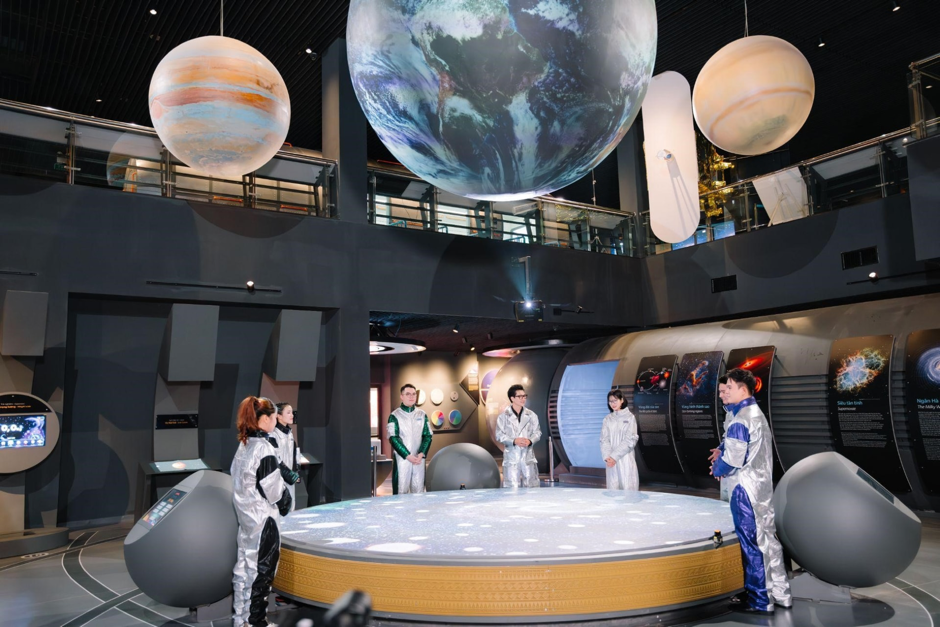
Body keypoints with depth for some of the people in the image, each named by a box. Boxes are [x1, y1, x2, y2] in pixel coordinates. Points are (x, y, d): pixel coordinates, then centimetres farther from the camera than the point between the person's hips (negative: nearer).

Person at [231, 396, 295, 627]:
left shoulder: (244, 445, 5)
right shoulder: (263, 447, -20)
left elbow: (241, 481, 9)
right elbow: (274, 489, -18)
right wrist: (286, 501, 0)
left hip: (246, 515, 8)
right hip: (262, 519, -8)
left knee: (245, 566, 16)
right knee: (261, 571, 5)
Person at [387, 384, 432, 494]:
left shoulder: (422, 415, 10)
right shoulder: (394, 416, -1)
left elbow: (428, 436, 7)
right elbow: (393, 439, -8)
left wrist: (421, 454, -8)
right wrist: (408, 456, -15)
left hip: (419, 459, 3)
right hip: (402, 459, -3)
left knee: (419, 490, 4)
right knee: (402, 490, -4)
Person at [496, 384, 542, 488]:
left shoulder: (531, 415, 7)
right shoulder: (503, 416, 0)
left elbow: (537, 432, 8)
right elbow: (499, 435, -2)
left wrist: (530, 440, -13)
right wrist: (514, 441, -16)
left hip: (528, 456, 2)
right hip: (511, 457, -2)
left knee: (531, 485, 3)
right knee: (512, 487, -1)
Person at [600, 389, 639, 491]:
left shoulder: (630, 417, 0)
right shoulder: (608, 419, 10)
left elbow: (630, 440, -7)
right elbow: (604, 439, 3)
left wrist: (615, 456, -13)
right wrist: (607, 457, -13)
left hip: (626, 459, -3)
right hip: (611, 461, 3)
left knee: (628, 488, -5)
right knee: (613, 487, 3)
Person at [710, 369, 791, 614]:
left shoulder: (740, 419, -19)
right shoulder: (757, 413, 12)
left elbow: (733, 459, -21)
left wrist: (717, 469, -1)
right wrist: (722, 458, 9)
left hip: (746, 489, -9)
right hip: (762, 485, 9)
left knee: (752, 543, 1)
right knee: (767, 539, 15)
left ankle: (759, 601, 10)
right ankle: (779, 593, 24)